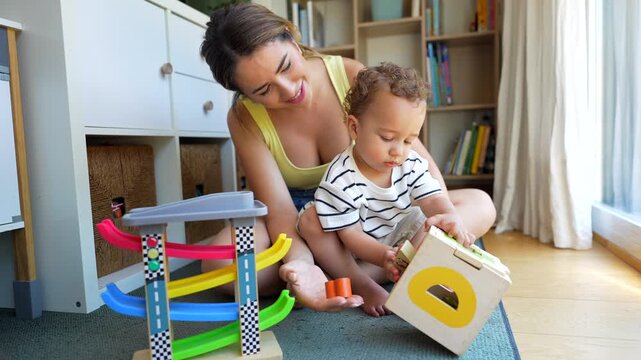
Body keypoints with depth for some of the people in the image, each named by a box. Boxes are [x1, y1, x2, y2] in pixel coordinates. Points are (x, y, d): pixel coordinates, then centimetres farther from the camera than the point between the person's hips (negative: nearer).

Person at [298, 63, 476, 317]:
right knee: (310, 220, -27)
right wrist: (384, 257, -46)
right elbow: (351, 235, -27)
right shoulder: (340, 179, -28)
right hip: (355, 249, -3)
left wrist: (452, 218, -46)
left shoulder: (412, 165, -12)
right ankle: (364, 286, -21)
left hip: (398, 242, 4)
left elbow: (433, 199, -22)